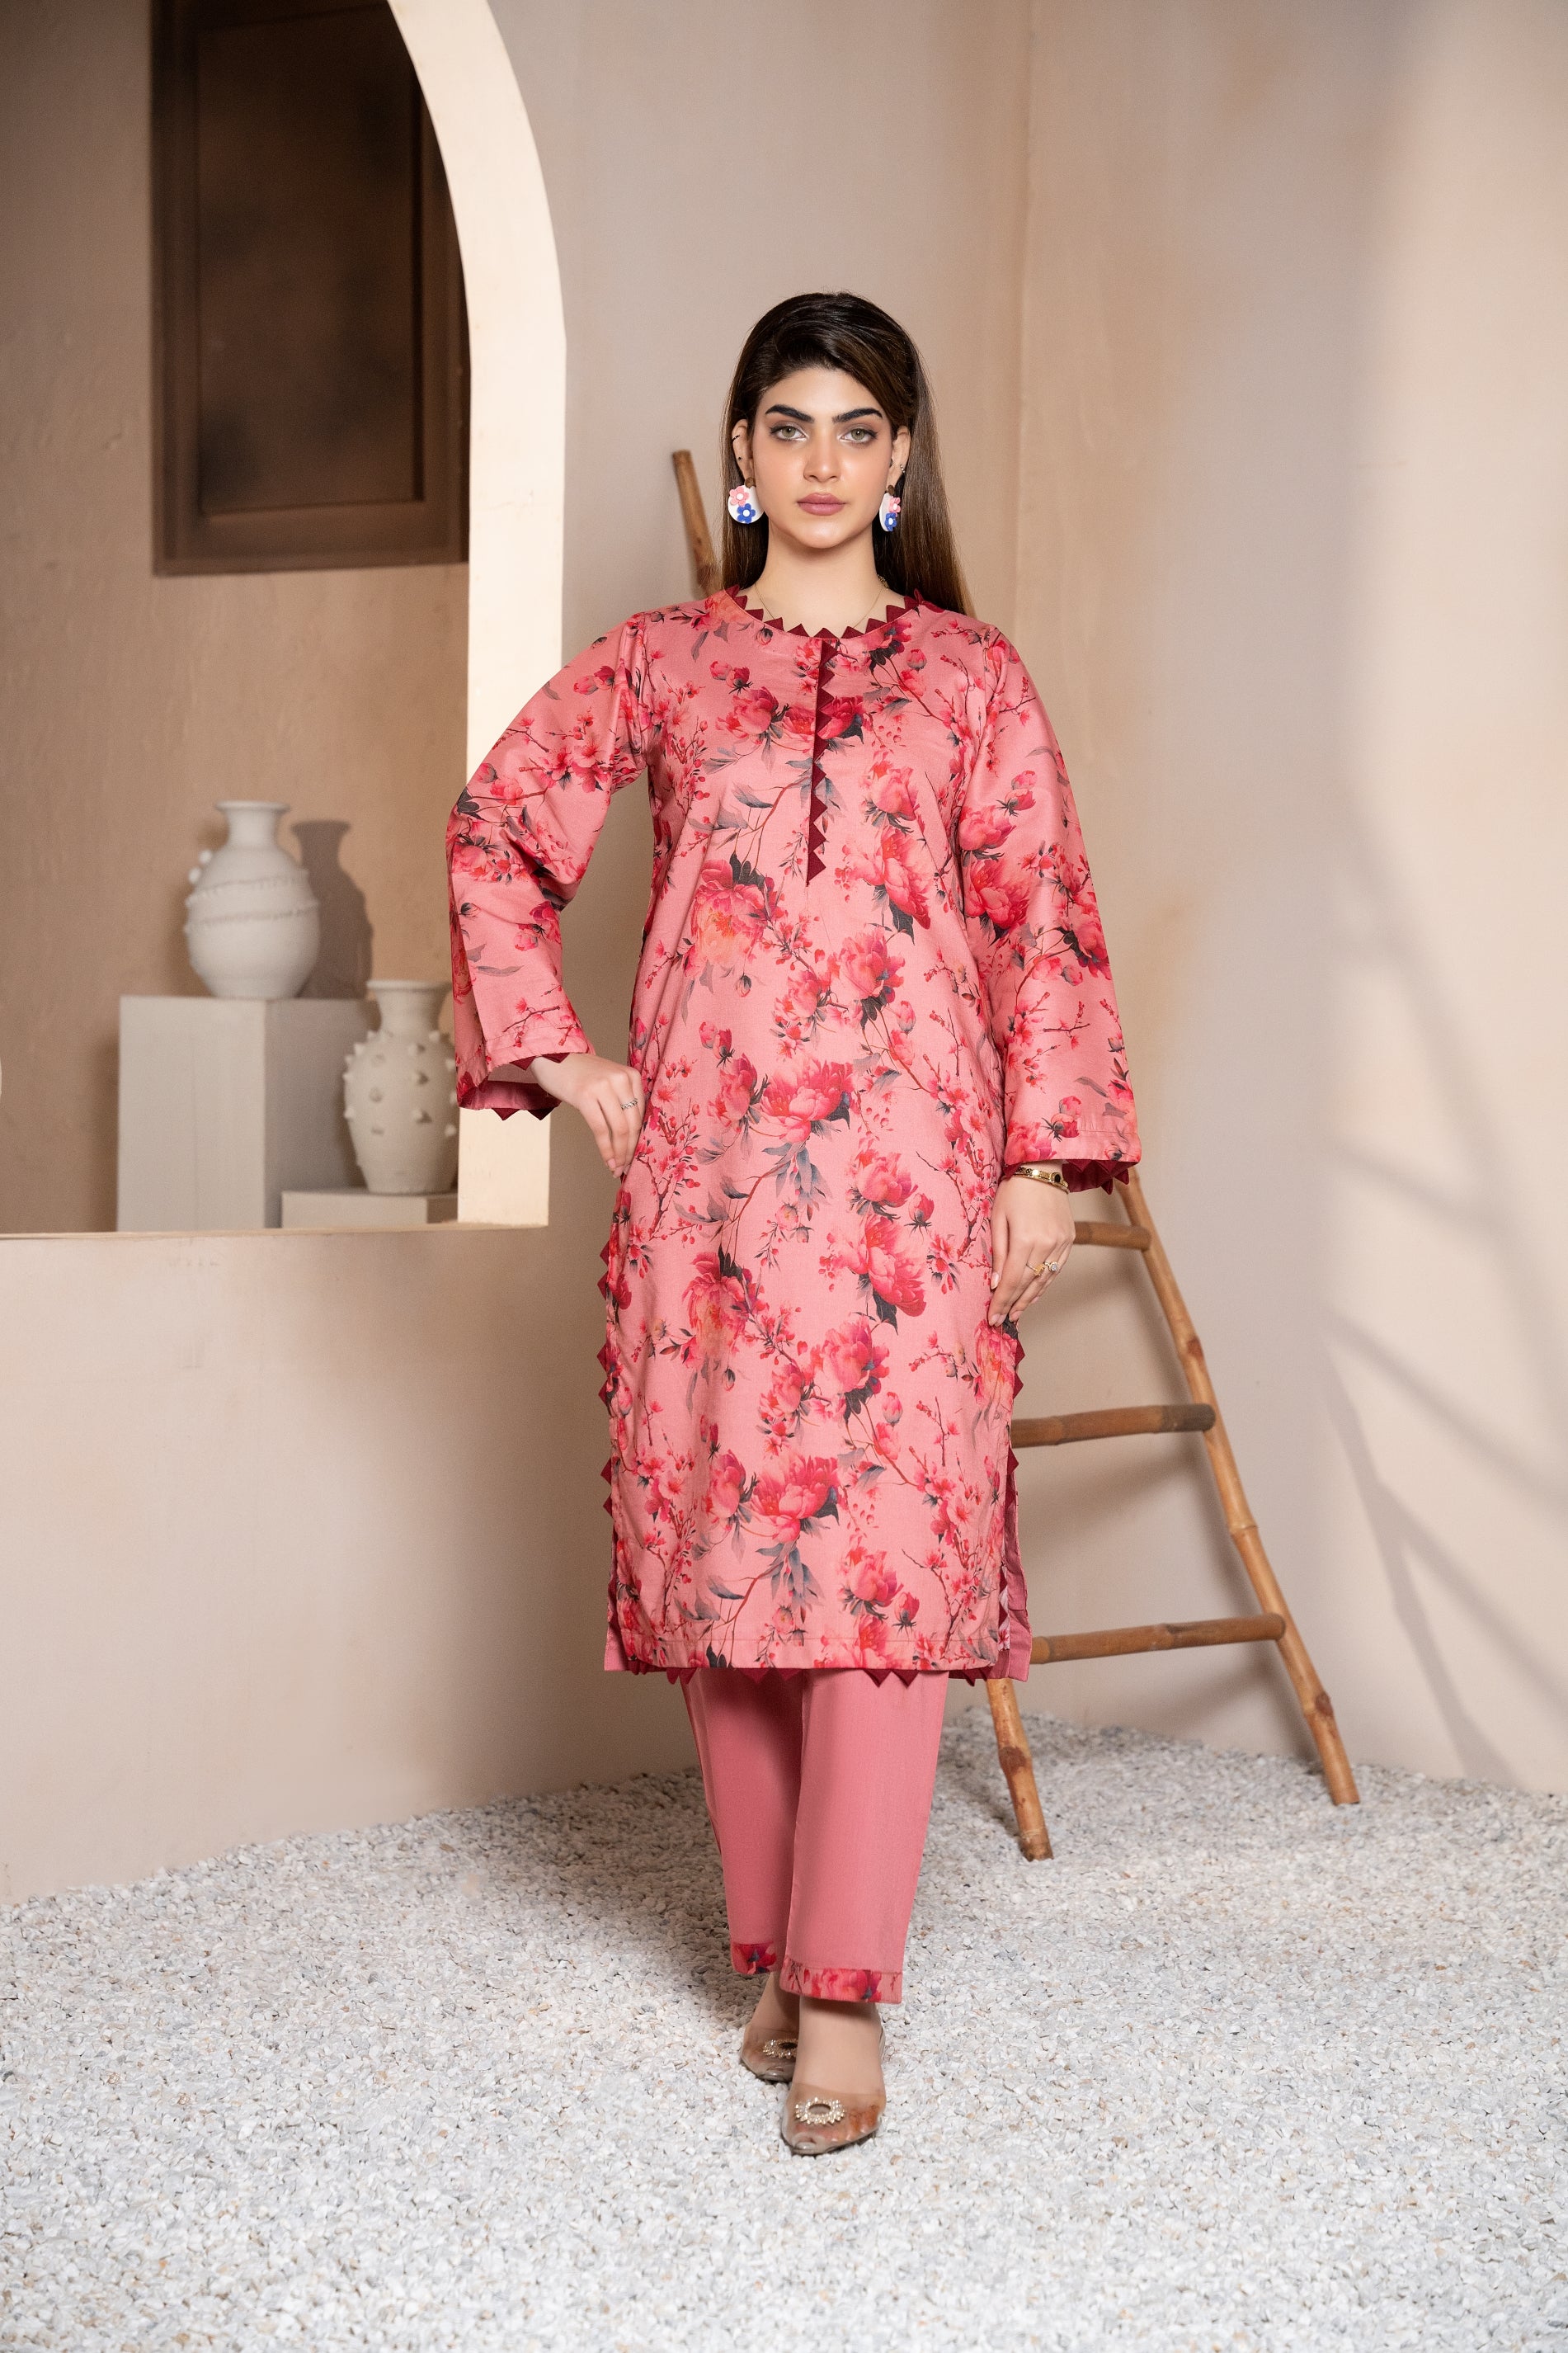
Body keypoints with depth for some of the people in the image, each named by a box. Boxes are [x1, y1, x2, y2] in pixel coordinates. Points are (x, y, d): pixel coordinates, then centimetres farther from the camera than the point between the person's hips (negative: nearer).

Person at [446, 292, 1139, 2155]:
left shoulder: (968, 672, 8)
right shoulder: (658, 665, 10)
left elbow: (1042, 917, 5)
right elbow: (497, 832, 16)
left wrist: (1048, 1160, -2)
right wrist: (554, 1051, 7)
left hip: (909, 1162, -1)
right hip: (707, 1158, 2)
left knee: (890, 1543, -8)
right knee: (722, 1534, 4)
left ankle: (843, 1991, -4)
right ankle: (769, 1943, 18)